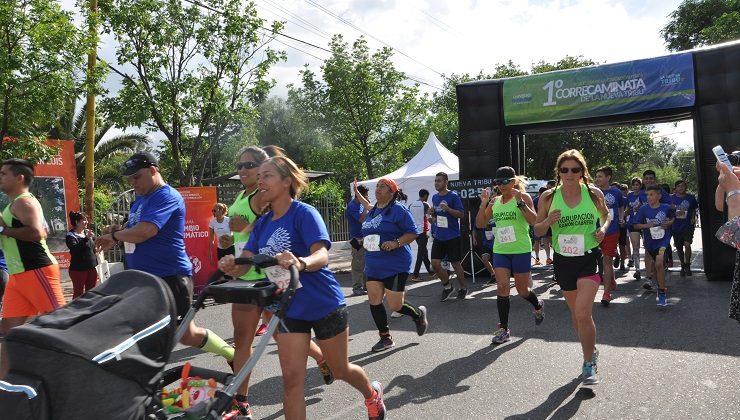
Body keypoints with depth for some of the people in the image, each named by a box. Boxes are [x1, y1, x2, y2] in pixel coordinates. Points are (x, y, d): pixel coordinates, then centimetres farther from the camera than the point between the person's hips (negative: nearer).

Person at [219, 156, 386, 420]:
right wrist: (231, 266, -30)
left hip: (325, 306, -5)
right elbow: (244, 264, -6)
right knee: (291, 378, -1)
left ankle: (373, 394, 47)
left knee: (340, 369, 14)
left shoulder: (304, 213, -17)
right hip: (289, 309, 5)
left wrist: (301, 263, -53)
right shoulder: (262, 223, 2)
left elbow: (322, 255, -31)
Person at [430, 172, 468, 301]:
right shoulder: (435, 197, 10)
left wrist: (448, 209, -24)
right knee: (435, 263, -1)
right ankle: (447, 287, 18)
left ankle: (463, 289, 23)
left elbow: (461, 214, -11)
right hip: (439, 236, 6)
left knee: (456, 263, 4)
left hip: (452, 236, -6)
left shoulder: (453, 196, -9)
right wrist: (432, 213, -1)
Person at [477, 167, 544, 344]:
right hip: (500, 251, 4)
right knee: (502, 287, -5)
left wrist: (519, 202, -27)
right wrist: (483, 203, -5)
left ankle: (538, 306, 43)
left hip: (521, 251, -4)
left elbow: (534, 220, -19)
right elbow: (480, 223, 8)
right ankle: (503, 329, 3)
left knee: (522, 290, 9)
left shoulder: (523, 197, -6)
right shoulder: (495, 201, 8)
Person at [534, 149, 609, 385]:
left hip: (589, 258, -2)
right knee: (575, 311, 16)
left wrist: (603, 228, -5)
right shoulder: (548, 197, -6)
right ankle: (591, 353, 40)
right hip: (563, 260, 2)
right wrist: (548, 221, -20)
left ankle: (589, 363, 5)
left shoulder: (594, 194, -5)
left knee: (582, 313, -15)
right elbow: (537, 230, 2)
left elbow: (605, 215, 16)